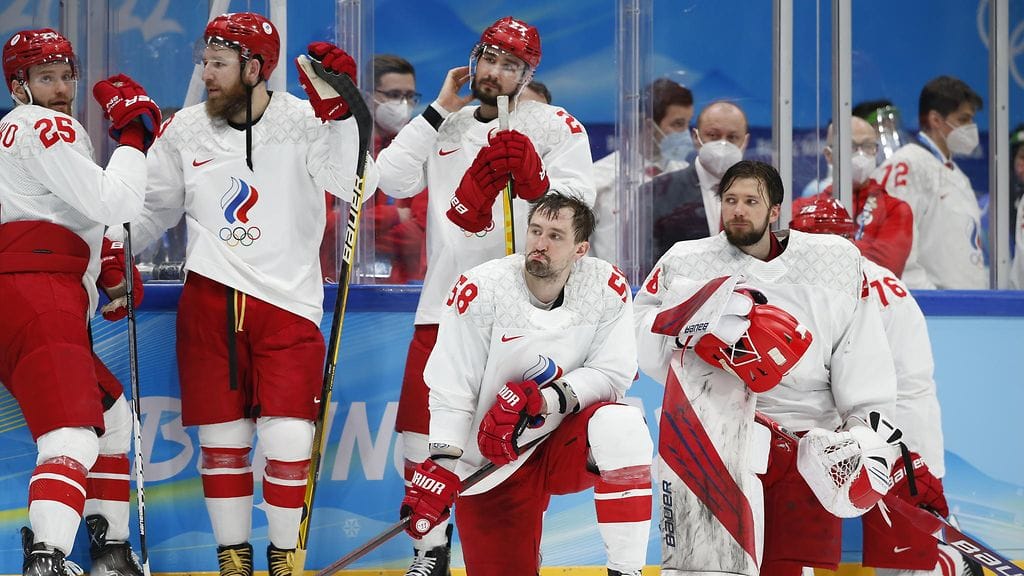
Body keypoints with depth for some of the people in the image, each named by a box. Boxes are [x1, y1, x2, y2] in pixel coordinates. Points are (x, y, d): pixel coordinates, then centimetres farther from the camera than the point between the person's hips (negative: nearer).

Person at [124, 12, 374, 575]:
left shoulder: (303, 123, -6)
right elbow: (153, 208, 15)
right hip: (210, 300, 3)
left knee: (288, 440, -6)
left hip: (287, 303, -3)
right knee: (222, 437, 5)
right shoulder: (185, 129, 5)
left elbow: (353, 185, -20)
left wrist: (338, 112, -29)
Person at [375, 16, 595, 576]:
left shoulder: (555, 126, 1)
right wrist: (439, 111, 0)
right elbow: (391, 178, 0)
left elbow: (577, 202, -11)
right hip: (445, 303, 4)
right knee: (423, 433, 5)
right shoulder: (446, 127, 15)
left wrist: (531, 180, -30)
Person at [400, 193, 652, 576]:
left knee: (622, 425, -30)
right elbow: (451, 391, -14)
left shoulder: (607, 289, -10)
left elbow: (613, 375, -12)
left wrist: (542, 400, -28)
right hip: (492, 470, -1)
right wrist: (441, 467, -23)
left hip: (564, 445, 1)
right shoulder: (482, 290, -17)